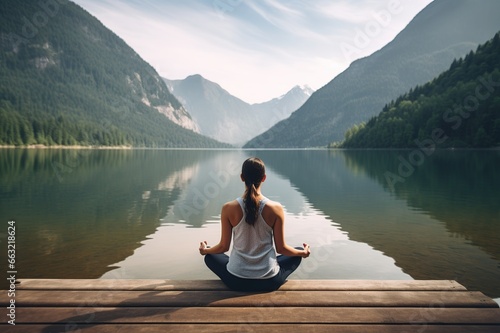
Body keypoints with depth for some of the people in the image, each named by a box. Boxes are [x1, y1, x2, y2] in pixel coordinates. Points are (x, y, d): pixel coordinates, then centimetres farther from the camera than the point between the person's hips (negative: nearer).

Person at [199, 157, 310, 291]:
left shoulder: (229, 208, -13)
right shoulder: (276, 208, -13)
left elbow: (223, 247, -3)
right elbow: (281, 248, -5)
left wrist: (204, 250, 19)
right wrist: (303, 252, 16)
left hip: (237, 281, 1)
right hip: (269, 281, 0)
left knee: (210, 257, 30)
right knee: (297, 254, 27)